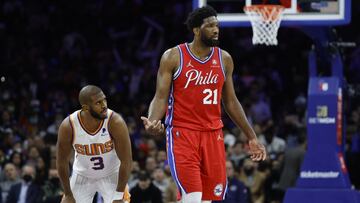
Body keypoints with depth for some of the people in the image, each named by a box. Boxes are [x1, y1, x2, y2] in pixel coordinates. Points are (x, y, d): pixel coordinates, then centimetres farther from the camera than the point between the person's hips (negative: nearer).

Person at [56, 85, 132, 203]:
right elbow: (62, 162, -11)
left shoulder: (115, 122, -29)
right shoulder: (68, 126, -25)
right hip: (82, 175, 2)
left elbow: (126, 161, -22)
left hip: (111, 175, -2)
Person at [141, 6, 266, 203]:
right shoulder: (173, 57, -4)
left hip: (213, 133, 5)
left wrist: (251, 137, 15)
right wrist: (152, 122, -27)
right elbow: (160, 98, -6)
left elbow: (230, 102, 16)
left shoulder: (224, 59, 8)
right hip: (182, 133, -5)